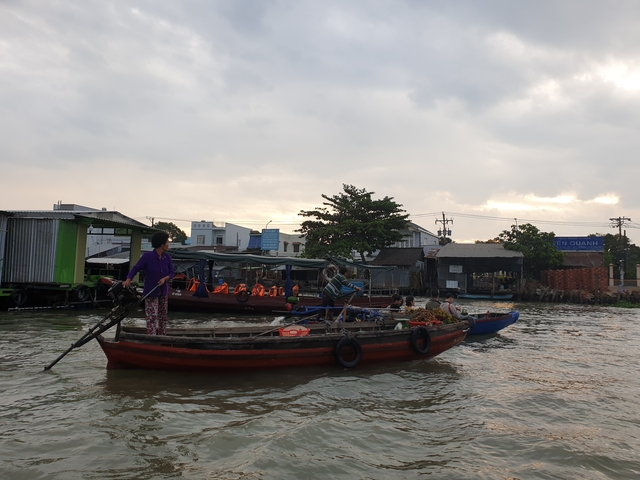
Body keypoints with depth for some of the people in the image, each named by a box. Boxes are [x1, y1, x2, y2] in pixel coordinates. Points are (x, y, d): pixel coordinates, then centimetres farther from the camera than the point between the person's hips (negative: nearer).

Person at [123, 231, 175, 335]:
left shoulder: (166, 257, 0)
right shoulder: (147, 256, -14)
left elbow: (172, 272, 4)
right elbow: (136, 268, -11)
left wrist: (165, 278, -16)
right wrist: (128, 280, -27)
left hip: (163, 292, 6)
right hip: (151, 293, -6)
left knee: (163, 317, 13)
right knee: (152, 317, -12)